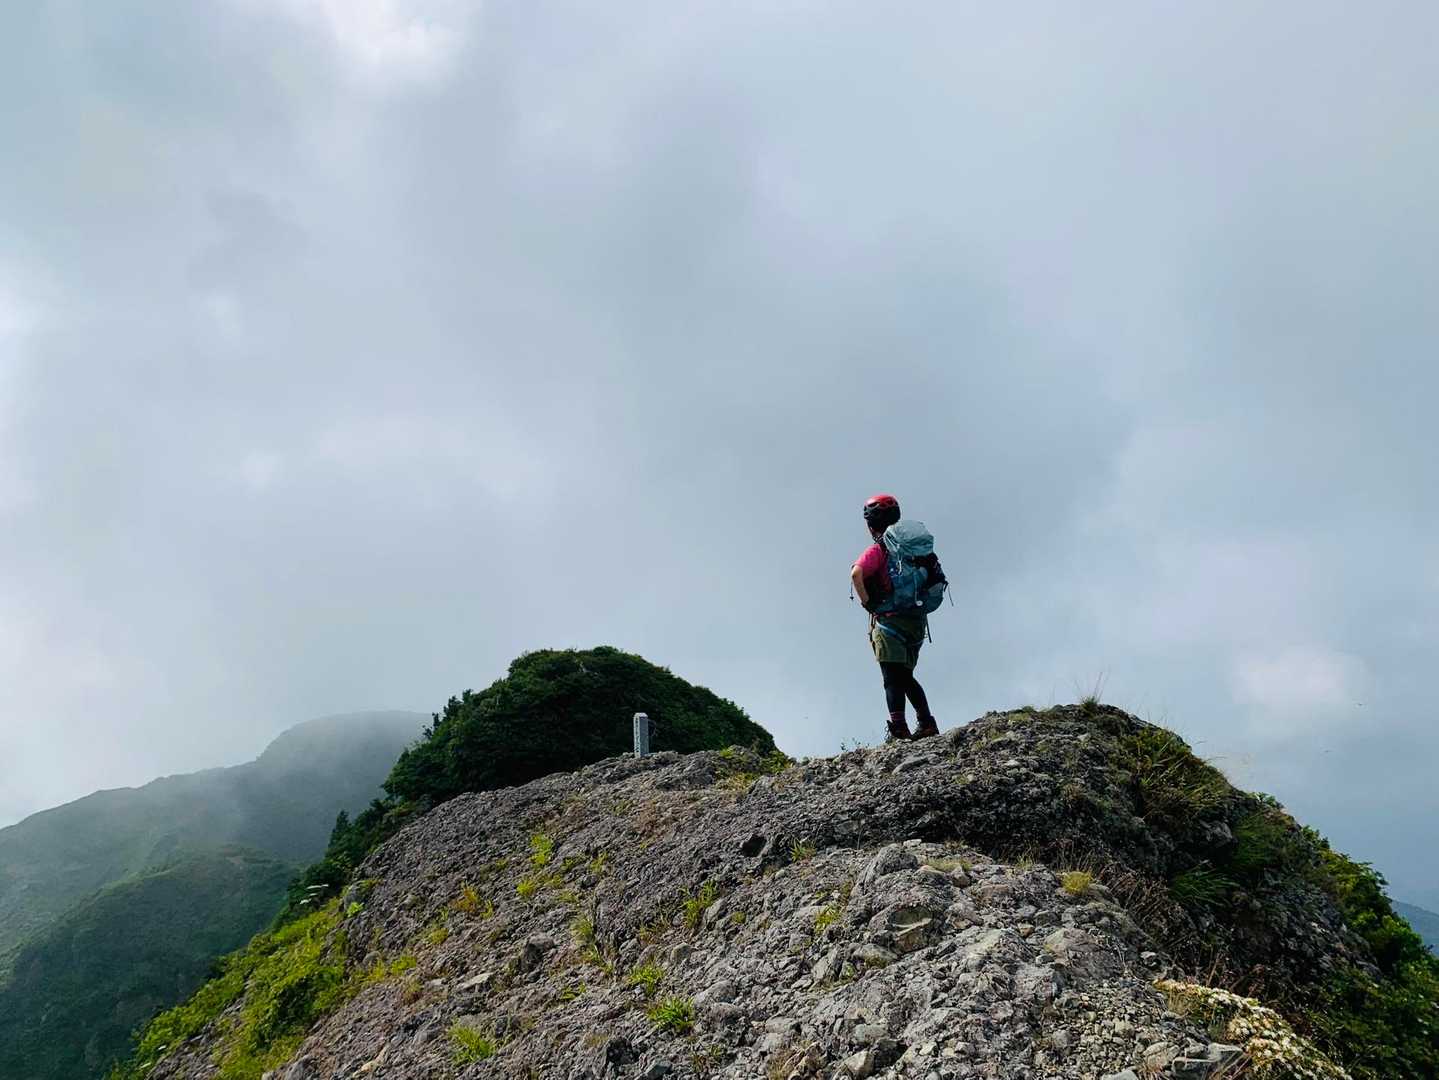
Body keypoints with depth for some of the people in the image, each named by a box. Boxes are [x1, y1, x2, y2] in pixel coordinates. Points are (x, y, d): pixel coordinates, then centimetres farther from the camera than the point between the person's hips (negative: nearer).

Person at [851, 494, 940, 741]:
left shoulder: (878, 549, -8)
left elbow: (856, 574, -25)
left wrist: (867, 602, -14)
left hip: (889, 619, -7)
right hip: (917, 621, 7)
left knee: (893, 679, -5)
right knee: (906, 677, 19)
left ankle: (899, 729, -12)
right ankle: (926, 724, 13)